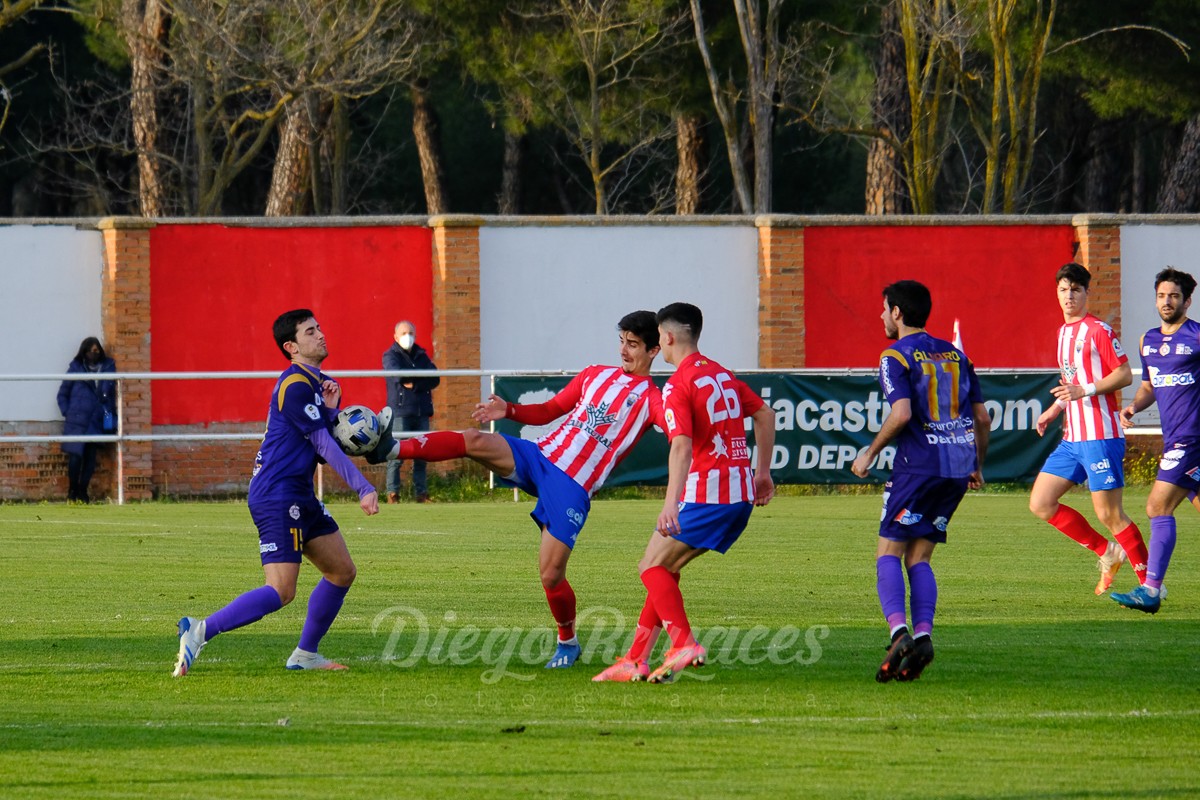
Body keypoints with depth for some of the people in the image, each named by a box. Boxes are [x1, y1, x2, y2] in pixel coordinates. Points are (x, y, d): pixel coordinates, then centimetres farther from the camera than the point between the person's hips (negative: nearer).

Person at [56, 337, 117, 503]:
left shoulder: (108, 367, 8)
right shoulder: (76, 368, 3)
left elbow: (112, 395, 12)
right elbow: (63, 394, 8)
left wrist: (112, 418, 5)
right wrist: (67, 413, -3)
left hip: (97, 421, 2)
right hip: (76, 420, -2)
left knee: (90, 458, 2)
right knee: (75, 456, -8)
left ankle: (82, 492, 11)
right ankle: (72, 491, 5)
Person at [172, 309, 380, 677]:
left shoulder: (319, 383, 16)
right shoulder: (295, 386, -15)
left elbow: (324, 446, 12)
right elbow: (324, 445, -17)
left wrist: (331, 408, -5)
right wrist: (364, 489, -16)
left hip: (299, 496, 11)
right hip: (277, 497, -11)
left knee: (342, 571, 13)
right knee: (281, 591, -16)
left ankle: (305, 654, 20)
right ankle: (200, 631, -15)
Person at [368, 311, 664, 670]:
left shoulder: (651, 400, 2)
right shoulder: (595, 375, 17)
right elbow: (548, 411, 21)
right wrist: (508, 410, 5)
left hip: (572, 490, -4)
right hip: (541, 456, 4)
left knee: (551, 574, -7)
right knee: (474, 440, -22)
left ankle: (568, 642, 18)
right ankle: (395, 449, -28)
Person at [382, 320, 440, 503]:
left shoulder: (422, 355, 17)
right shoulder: (391, 355, 4)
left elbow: (434, 379, 4)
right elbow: (395, 374, -17)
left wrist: (414, 384, -10)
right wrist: (422, 378, -9)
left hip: (421, 411, 5)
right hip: (400, 411, -5)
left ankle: (421, 493, 8)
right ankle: (392, 493, -9)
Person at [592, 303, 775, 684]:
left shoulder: (678, 386, -12)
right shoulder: (722, 374, 14)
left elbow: (682, 445, -25)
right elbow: (765, 415, 22)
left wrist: (671, 504, -33)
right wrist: (762, 472, 29)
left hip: (706, 493, -8)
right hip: (741, 494, 8)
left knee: (652, 567, -1)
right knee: (665, 569, 14)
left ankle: (684, 645, -18)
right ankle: (636, 660, 12)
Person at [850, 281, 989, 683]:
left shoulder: (895, 357, -3)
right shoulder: (955, 354, 16)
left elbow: (902, 413, -17)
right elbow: (982, 417, 15)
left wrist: (869, 453, -5)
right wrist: (977, 466, 26)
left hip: (919, 465, -6)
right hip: (959, 467, 6)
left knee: (888, 553, 0)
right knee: (919, 558, 11)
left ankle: (899, 631, -21)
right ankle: (923, 634, -8)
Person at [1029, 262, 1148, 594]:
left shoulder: (1098, 331, -8)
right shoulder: (1063, 332, 18)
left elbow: (1124, 375, -13)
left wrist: (1085, 390, -22)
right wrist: (1054, 410, 20)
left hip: (1101, 437, -9)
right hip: (1071, 439, 9)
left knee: (1109, 514, -7)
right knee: (1040, 504, 2)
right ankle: (1108, 553, 13)